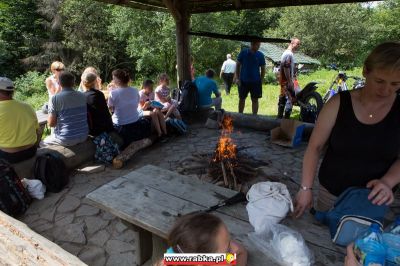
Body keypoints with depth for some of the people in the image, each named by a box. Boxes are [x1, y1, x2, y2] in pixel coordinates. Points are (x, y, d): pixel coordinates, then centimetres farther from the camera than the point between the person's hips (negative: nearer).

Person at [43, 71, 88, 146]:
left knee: (43, 143, 26)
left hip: (66, 140, -5)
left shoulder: (55, 98, -12)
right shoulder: (83, 96, 1)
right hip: (83, 137, 5)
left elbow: (51, 123, -11)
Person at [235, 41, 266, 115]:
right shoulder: (243, 53, -3)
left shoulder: (260, 55, -1)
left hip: (255, 81, 0)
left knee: (255, 99, 4)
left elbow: (263, 69, 5)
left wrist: (261, 81, -1)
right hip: (243, 81, 0)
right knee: (242, 99, 10)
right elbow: (238, 65, 2)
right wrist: (237, 78, -4)